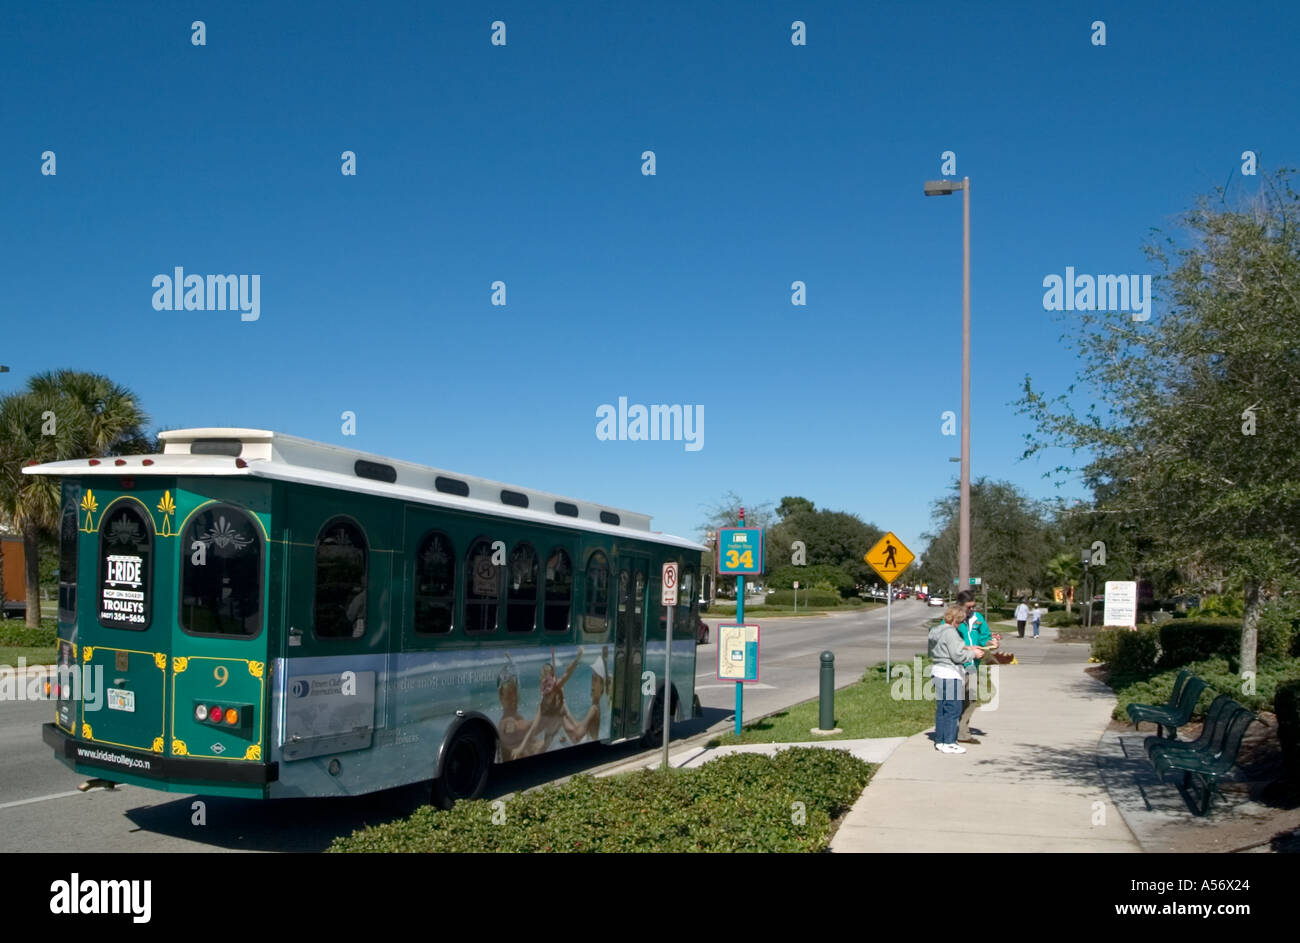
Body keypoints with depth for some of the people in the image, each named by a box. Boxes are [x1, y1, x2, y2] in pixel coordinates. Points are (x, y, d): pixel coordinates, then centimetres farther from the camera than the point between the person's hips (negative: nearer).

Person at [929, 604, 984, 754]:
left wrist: (966, 648, 13)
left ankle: (939, 740, 20)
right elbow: (958, 656, -17)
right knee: (952, 708, -3)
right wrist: (973, 654, -3)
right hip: (949, 675, -10)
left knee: (941, 709, 15)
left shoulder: (936, 630, 14)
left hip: (937, 673, 10)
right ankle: (949, 743, -1)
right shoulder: (950, 632, -16)